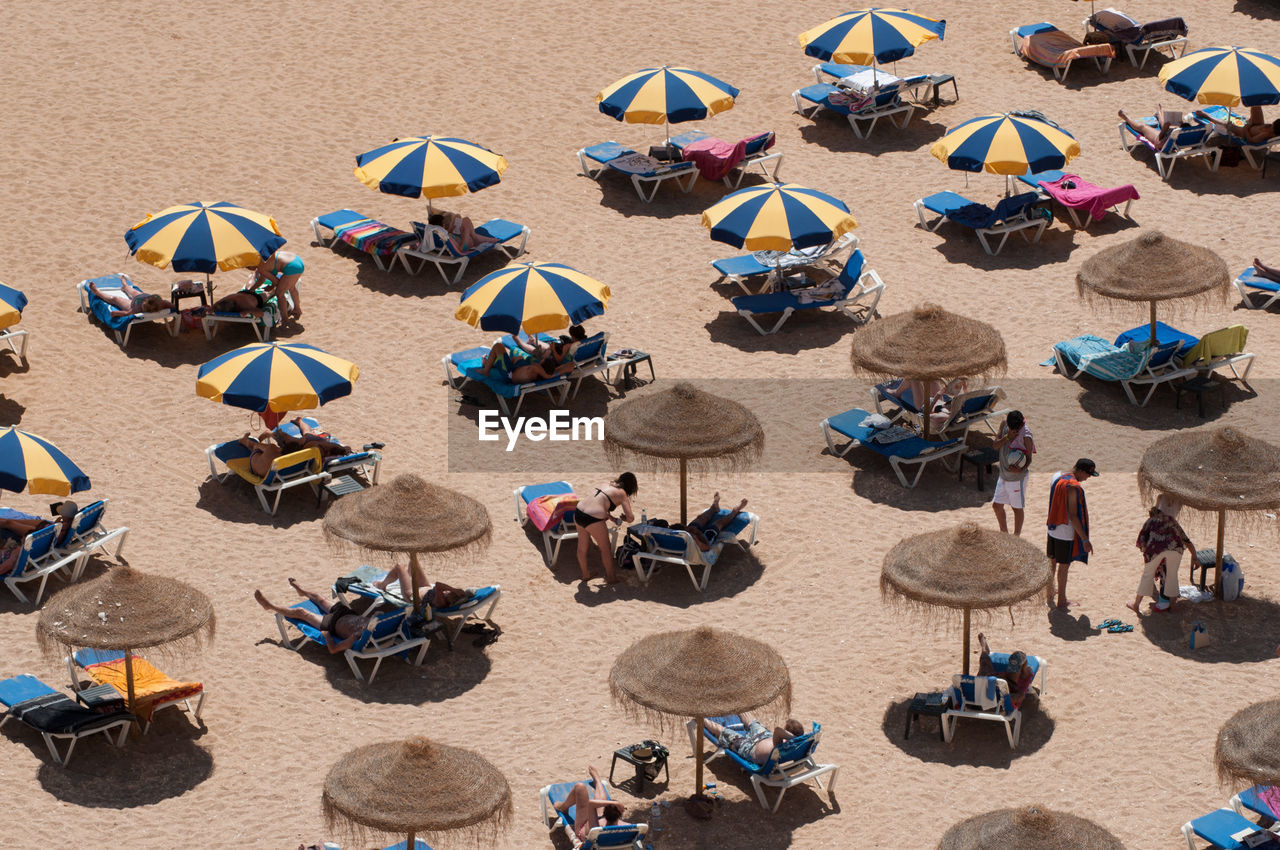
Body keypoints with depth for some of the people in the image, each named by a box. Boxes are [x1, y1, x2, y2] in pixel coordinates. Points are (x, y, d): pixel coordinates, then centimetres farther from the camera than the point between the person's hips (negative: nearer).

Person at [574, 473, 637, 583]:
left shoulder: (608, 486, 21)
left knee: (582, 546, 25)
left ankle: (585, 574, 43)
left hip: (578, 512, 7)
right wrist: (623, 518, 18)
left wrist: (613, 518, 28)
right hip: (593, 519, -7)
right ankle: (611, 577, 29)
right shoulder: (622, 494, 1)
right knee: (605, 549, 15)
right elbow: (630, 518, -4)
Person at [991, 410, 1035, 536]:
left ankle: (1016, 536, 24)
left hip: (1017, 477, -7)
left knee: (1017, 507, 7)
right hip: (1003, 475, 7)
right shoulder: (1005, 425, -4)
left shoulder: (1026, 435, -21)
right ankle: (1004, 533, 35)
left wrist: (1021, 469, -33)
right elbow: (995, 445, -3)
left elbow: (1029, 459, -14)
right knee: (997, 505, 15)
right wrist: (1007, 437, -21)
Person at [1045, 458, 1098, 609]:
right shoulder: (1073, 487, -25)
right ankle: (1062, 601, 16)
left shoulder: (1057, 478, 3)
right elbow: (1073, 516, -25)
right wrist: (1085, 539, -22)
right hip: (1066, 532, -8)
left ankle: (1049, 596, 33)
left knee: (1051, 562, 19)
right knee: (1064, 565, 5)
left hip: (1053, 528, 8)